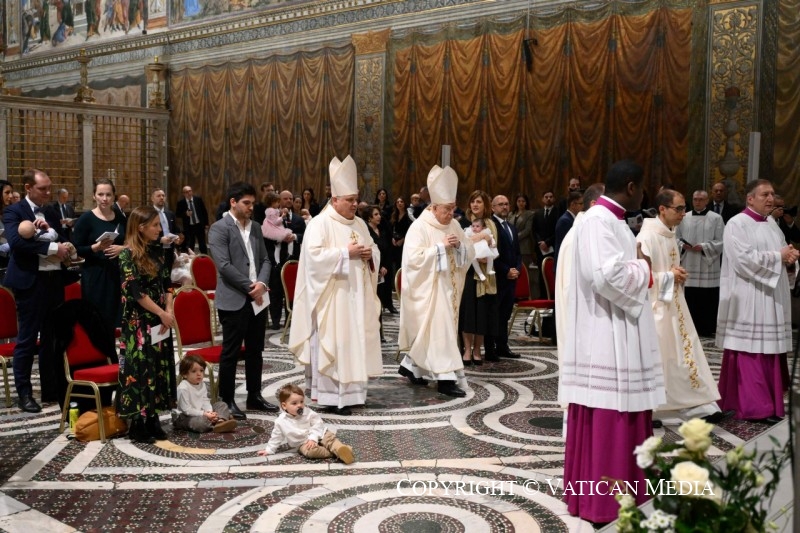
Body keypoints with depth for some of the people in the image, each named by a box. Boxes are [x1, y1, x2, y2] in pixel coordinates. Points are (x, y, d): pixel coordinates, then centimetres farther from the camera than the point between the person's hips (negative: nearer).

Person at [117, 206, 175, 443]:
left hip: (160, 321, 7)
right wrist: (161, 313, -14)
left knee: (159, 367, 8)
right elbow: (135, 291, -17)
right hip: (138, 322, -7)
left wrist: (169, 311, -2)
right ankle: (137, 425, 6)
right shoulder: (128, 254, -12)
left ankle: (152, 420, 18)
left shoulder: (157, 250, 9)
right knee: (140, 368, -3)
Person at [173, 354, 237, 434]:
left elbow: (205, 401, 2)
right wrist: (204, 414, -26)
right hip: (183, 416, -9)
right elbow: (186, 409, -23)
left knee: (222, 405, 3)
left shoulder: (202, 384, 4)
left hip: (201, 412, 9)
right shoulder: (183, 388, -22)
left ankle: (221, 420, -28)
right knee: (199, 422, -42)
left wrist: (210, 412, -20)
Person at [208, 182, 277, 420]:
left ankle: (254, 396, 24)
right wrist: (250, 287, -14)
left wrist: (262, 283, -7)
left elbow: (265, 260, 12)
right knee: (231, 353, 1)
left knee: (255, 351, 13)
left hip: (257, 299, 7)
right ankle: (227, 401, 10)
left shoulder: (255, 228, 13)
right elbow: (224, 265, -15)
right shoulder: (219, 228, -8)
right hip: (234, 300, -7)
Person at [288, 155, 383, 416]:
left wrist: (369, 253, -6)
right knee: (332, 343, -6)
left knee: (355, 341, 11)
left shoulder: (359, 223, 14)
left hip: (356, 296, 8)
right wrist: (346, 253, -20)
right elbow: (314, 254, -19)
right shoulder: (320, 223, -9)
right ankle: (331, 396, 0)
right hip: (332, 296, -8)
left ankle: (349, 391, 21)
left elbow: (374, 250, 18)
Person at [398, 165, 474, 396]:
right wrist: (441, 246, -22)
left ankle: (411, 365, 30)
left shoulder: (454, 225, 8)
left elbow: (470, 252, 10)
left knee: (429, 331, 14)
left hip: (448, 288, 7)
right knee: (439, 329, -10)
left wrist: (459, 245, -12)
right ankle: (446, 377, -7)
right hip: (428, 289, -7)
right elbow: (414, 258, -20)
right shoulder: (419, 227, -13)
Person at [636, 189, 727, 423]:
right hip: (654, 307, -9)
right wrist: (669, 276, -16)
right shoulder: (647, 237, -17)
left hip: (672, 306, 9)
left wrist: (679, 275, 2)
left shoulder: (670, 235, 11)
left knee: (686, 354, 6)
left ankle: (700, 408, 11)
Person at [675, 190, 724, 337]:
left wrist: (703, 247, -14)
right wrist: (683, 245, -8)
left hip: (707, 266, -2)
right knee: (689, 298, 3)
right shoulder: (684, 218, 11)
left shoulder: (716, 218, 2)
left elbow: (721, 241, -2)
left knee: (707, 300, -2)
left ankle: (707, 330, 6)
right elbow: (676, 237, 12)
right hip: (688, 265, 3)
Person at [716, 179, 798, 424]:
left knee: (769, 352, 10)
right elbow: (744, 260, -20)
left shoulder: (772, 224, 16)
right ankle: (754, 407, -1)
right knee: (751, 353, -5)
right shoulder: (737, 224, -9)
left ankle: (768, 402, 19)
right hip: (748, 302, -8)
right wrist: (778, 256, -13)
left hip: (772, 299, 8)